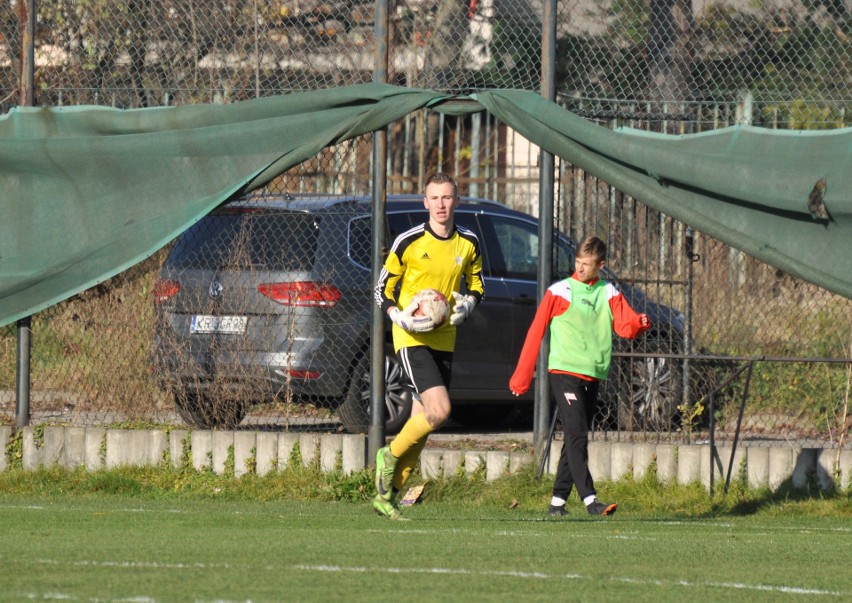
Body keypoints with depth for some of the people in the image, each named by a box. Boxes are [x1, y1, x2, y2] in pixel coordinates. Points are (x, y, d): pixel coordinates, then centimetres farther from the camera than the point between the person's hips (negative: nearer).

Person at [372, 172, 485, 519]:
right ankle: (390, 457, 3)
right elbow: (382, 289, -1)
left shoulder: (468, 244, 6)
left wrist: (468, 304, -2)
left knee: (422, 419, 4)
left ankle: (388, 495, 13)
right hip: (411, 338, -5)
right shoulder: (409, 242, -7)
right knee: (439, 410, -21)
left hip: (444, 342, 5)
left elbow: (476, 284, 21)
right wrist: (401, 318, -19)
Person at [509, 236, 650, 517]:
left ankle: (558, 501, 16)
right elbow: (536, 333, 3)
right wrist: (521, 377, 2)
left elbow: (625, 326, -1)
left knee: (576, 439, 8)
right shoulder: (560, 292, 0)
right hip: (564, 373, -5)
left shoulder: (609, 294, 11)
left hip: (593, 376, 5)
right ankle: (589, 499, -25)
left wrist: (639, 324, -26)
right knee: (577, 436, -16)